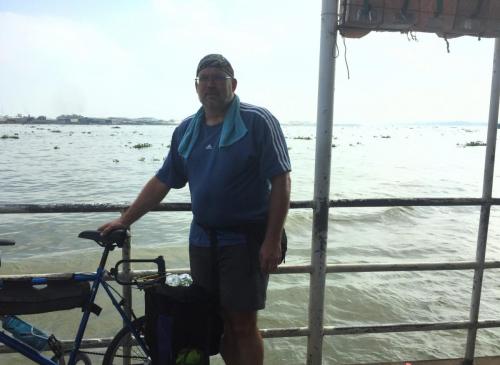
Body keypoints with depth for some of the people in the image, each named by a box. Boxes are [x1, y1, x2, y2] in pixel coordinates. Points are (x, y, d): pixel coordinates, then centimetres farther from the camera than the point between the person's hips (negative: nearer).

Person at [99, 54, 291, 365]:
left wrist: (272, 240, -17)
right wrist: (125, 220, 11)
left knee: (243, 323, 2)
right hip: (202, 239, 6)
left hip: (246, 239, -5)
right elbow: (162, 182, 13)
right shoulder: (186, 130, 9)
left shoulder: (257, 121, -8)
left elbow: (281, 181, -12)